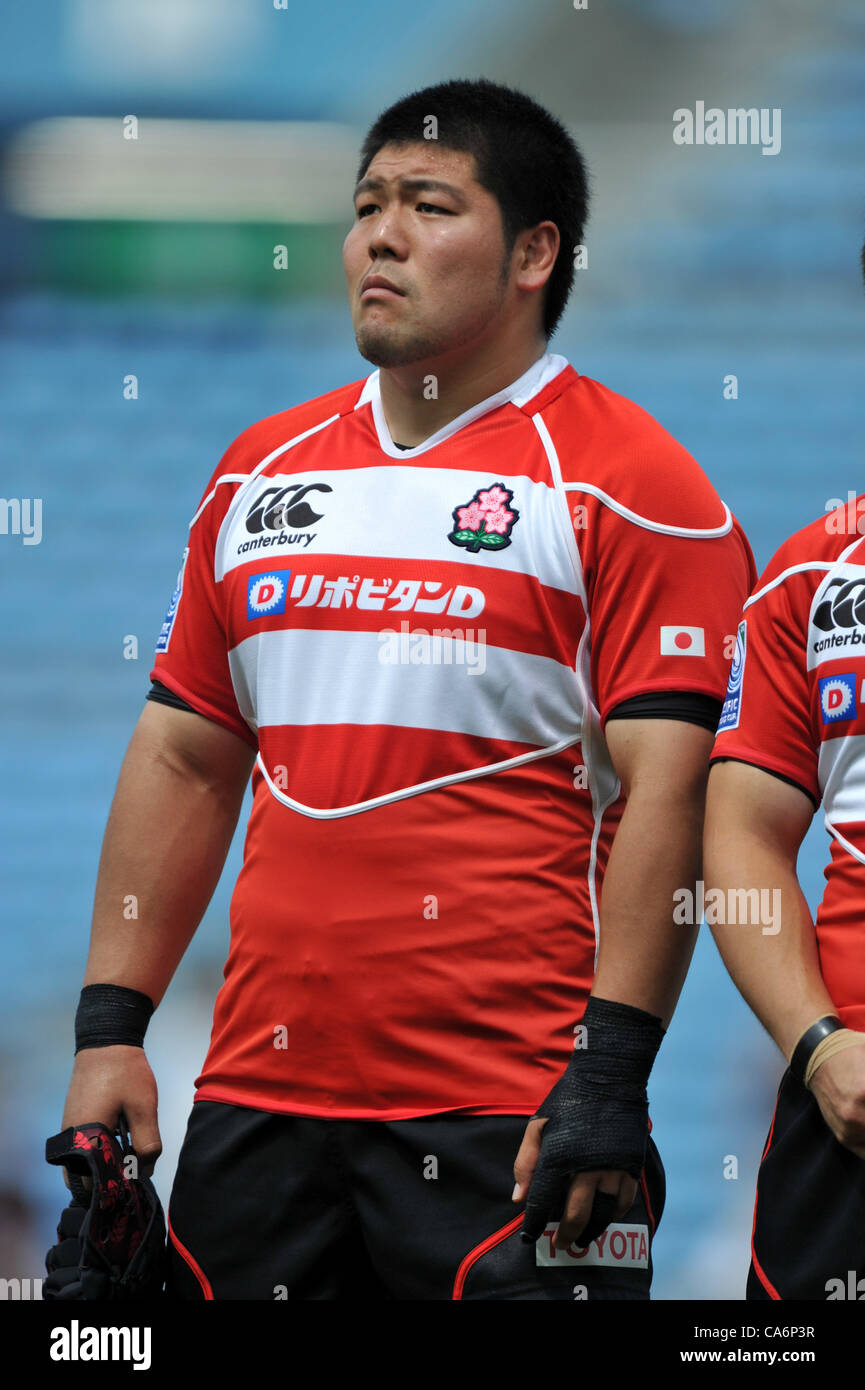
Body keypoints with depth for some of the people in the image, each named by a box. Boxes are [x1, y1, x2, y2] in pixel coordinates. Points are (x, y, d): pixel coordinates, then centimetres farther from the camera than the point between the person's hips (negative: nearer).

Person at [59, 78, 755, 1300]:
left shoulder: (626, 483, -4)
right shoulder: (262, 472, 16)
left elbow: (667, 788, -10)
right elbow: (184, 760, 18)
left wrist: (611, 1073, -18)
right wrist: (110, 1027, 9)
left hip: (511, 1118, -6)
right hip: (258, 1097, 6)